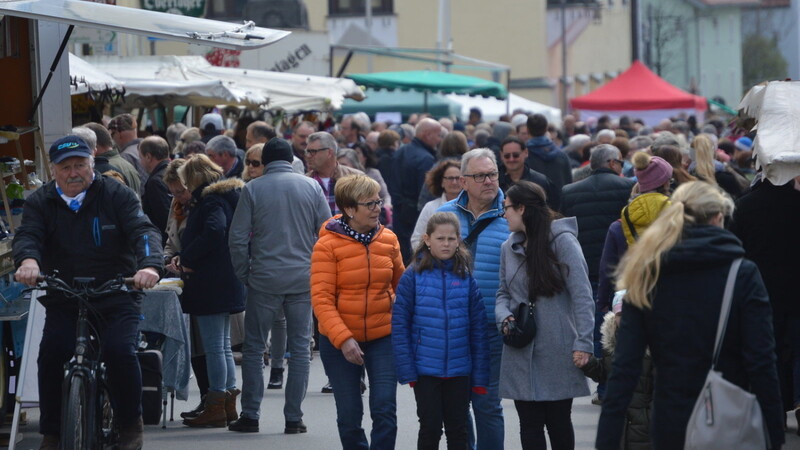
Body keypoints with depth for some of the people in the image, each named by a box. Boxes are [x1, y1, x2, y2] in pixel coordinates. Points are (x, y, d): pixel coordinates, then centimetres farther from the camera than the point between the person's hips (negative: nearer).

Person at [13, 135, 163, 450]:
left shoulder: (116, 196, -1)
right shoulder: (40, 202, 4)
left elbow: (143, 230, -13)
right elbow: (27, 235, -12)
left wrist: (150, 265, -35)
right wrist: (28, 260, -38)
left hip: (115, 297, -2)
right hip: (63, 301, 2)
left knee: (120, 351, -24)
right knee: (51, 353, -20)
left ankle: (130, 425, -2)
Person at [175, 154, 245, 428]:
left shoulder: (211, 200, -13)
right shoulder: (228, 195, 16)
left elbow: (213, 232, -29)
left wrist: (188, 258, -17)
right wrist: (187, 256, 13)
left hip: (211, 284, -10)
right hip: (228, 281, 10)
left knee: (214, 347, -6)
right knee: (223, 345, 15)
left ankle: (215, 408, -4)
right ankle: (229, 404, 19)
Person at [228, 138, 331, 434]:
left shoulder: (253, 189, -2)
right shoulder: (311, 187, 3)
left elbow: (237, 238, -3)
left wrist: (244, 274, 7)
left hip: (264, 280, -1)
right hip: (304, 280, 1)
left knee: (254, 348, 8)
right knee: (300, 348, 6)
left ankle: (250, 415, 7)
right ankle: (294, 418, 5)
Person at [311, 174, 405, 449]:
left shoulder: (388, 239, 0)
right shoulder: (328, 245, -11)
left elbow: (400, 283, 15)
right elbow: (321, 299, -16)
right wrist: (343, 339, -26)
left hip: (382, 336, 2)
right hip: (339, 341, -2)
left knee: (385, 410, -9)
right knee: (349, 416, 7)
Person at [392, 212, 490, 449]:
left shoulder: (466, 279, 1)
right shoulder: (413, 277, -4)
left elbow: (478, 329, 4)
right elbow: (400, 325, -4)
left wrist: (480, 374, 1)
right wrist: (407, 369, -11)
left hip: (459, 371, 2)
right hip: (425, 369, -2)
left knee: (457, 430, 10)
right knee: (430, 428, 5)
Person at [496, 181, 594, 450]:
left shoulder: (562, 241, -8)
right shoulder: (509, 248, 9)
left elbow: (582, 295, -11)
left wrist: (583, 342, -16)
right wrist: (504, 318, -5)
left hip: (557, 354, -4)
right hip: (521, 354, 5)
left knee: (558, 423, 6)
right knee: (530, 425, 4)